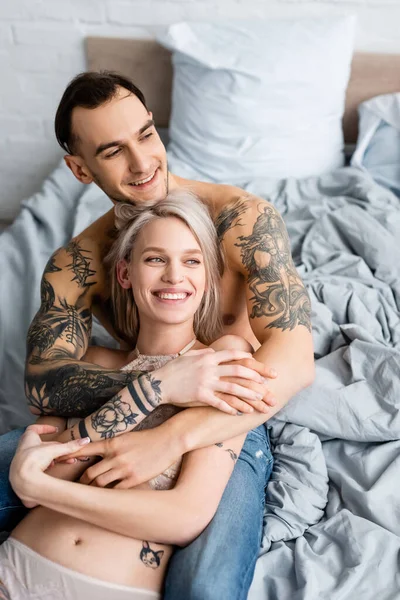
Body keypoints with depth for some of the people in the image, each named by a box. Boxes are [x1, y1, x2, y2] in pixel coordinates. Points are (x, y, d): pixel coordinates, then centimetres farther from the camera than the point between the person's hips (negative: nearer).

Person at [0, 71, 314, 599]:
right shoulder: (75, 265, -6)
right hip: (127, 421, 4)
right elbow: (44, 387, -18)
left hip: (229, 430, -3)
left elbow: (294, 360, -24)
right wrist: (165, 382, -35)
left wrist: (170, 440, -34)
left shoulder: (242, 218, -16)